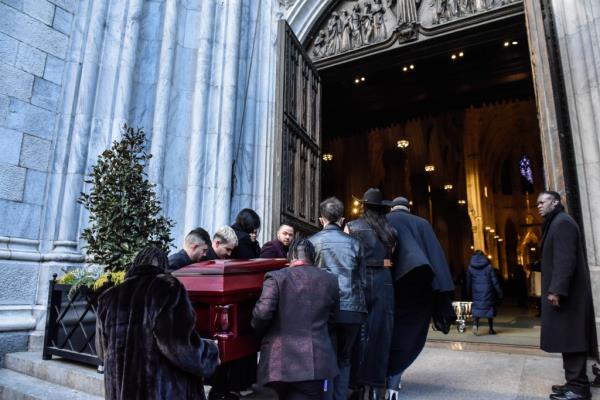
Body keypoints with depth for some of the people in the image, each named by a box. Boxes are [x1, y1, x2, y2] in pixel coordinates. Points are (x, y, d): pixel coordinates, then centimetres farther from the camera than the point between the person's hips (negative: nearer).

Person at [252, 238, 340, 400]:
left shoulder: (276, 277, -7)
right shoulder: (330, 280, 5)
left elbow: (262, 312, -15)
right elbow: (331, 317, 14)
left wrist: (259, 330, 5)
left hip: (281, 360, -1)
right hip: (315, 361, 2)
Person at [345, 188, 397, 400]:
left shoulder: (351, 227, 0)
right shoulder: (391, 231, 7)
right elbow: (390, 258, 2)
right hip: (383, 282, 2)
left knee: (358, 331, 9)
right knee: (379, 332, 8)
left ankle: (358, 383, 18)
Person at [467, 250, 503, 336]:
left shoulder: (470, 268, 0)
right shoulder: (489, 267, -5)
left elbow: (468, 282, 6)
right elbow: (494, 281, -5)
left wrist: (469, 293, 16)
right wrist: (499, 293, 2)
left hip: (476, 292, 1)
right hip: (487, 292, -1)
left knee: (476, 309, 4)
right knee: (489, 309, 12)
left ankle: (475, 324, -20)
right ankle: (491, 329, 19)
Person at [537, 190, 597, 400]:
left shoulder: (562, 222, -12)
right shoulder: (554, 223, 19)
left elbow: (565, 259, -22)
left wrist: (556, 290, -25)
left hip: (566, 293, -10)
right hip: (565, 291, 10)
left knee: (570, 338, -5)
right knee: (568, 337, 12)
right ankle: (574, 382, 18)